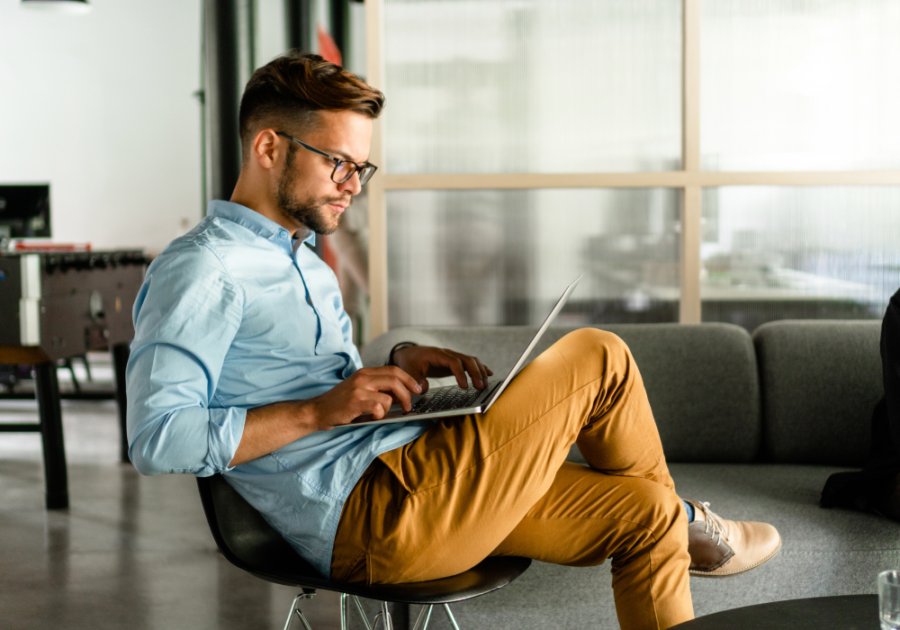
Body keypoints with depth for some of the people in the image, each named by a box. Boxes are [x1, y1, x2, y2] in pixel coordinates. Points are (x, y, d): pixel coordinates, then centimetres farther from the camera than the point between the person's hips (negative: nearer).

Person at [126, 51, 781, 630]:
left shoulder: (307, 265, 22)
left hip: (398, 478, 10)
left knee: (646, 517, 5)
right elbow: (156, 439, -21)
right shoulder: (199, 270, -11)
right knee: (598, 358, -6)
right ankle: (687, 525, 20)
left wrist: (401, 364, 6)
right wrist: (323, 409, -23)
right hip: (370, 520, -10)